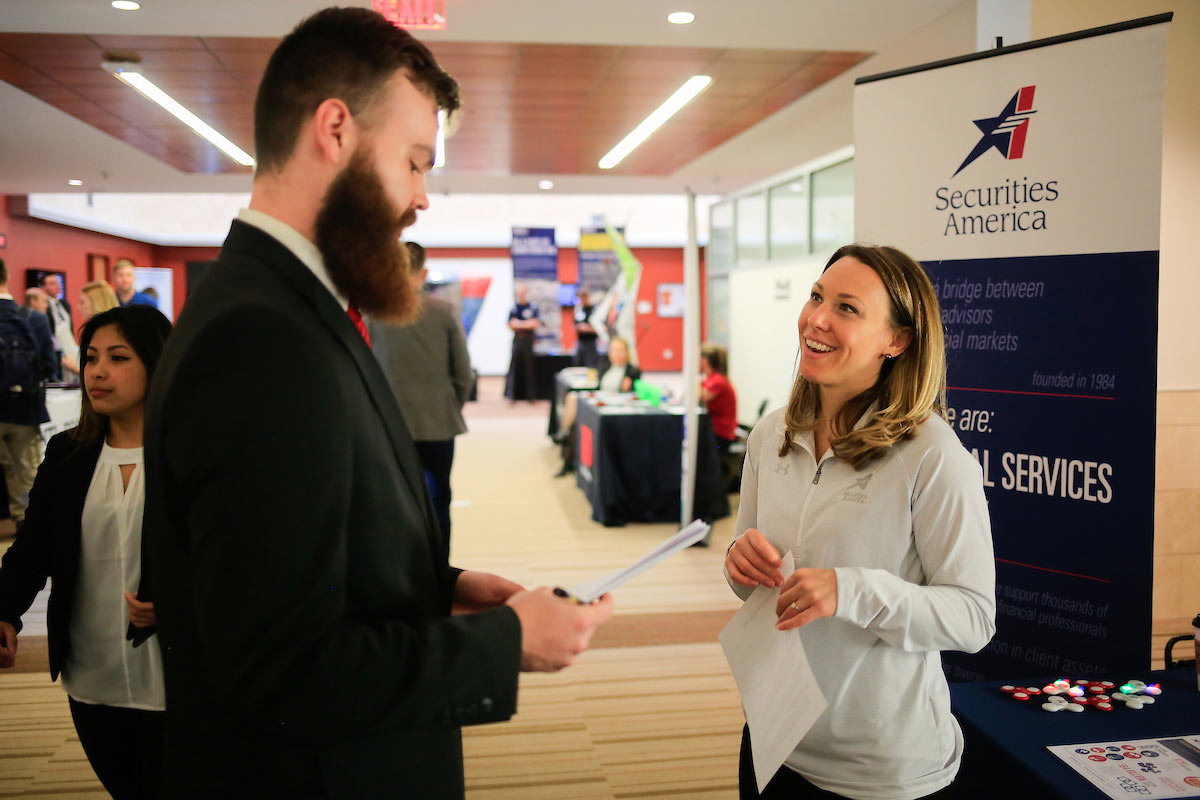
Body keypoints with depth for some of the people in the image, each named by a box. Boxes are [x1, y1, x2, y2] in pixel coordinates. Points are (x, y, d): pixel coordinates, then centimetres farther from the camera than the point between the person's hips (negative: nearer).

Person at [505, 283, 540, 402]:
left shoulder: (533, 307, 4)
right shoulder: (513, 307, 4)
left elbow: (537, 324, -3)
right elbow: (511, 325, 0)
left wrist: (519, 324, -7)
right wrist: (527, 324, -8)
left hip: (529, 340, 0)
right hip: (517, 340, 0)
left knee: (529, 367, 3)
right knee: (515, 365, -3)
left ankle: (531, 395, 10)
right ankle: (512, 395, 0)